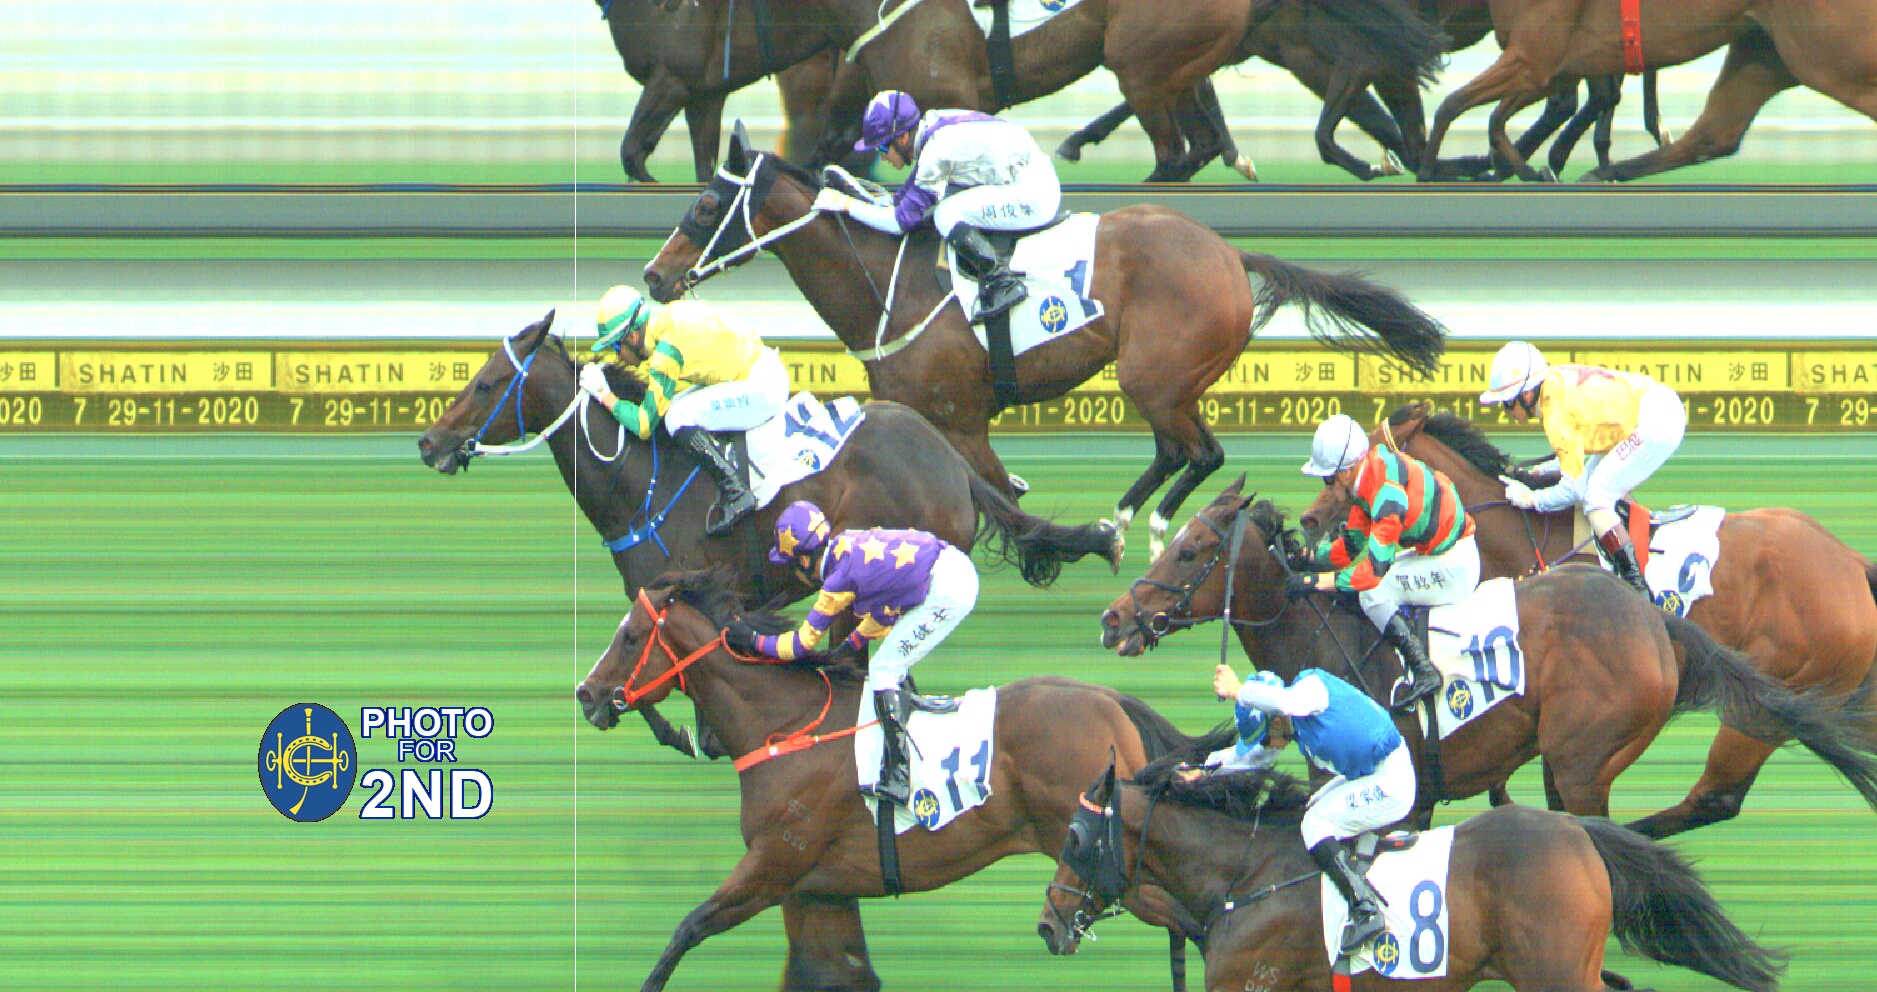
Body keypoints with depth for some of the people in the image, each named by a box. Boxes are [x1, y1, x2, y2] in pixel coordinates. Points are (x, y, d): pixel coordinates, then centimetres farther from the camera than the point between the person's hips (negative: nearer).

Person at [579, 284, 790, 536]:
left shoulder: (666, 351, -21)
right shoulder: (668, 315, 5)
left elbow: (644, 425, -17)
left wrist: (603, 394, -7)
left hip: (763, 387, -10)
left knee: (676, 418, -21)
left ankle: (733, 491, -21)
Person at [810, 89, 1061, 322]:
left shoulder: (937, 150, -19)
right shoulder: (934, 127, 8)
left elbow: (901, 220, -14)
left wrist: (846, 205, -7)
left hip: (1034, 196, -10)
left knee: (945, 214, -17)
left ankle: (1005, 284, -17)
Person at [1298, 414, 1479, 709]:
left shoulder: (1387, 491, -30)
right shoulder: (1368, 477, -1)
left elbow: (1375, 568, -33)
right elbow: (1350, 548, 9)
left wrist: (1316, 582, -29)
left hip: (1455, 565, -10)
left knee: (1371, 593, -19)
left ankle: (1423, 671, -16)